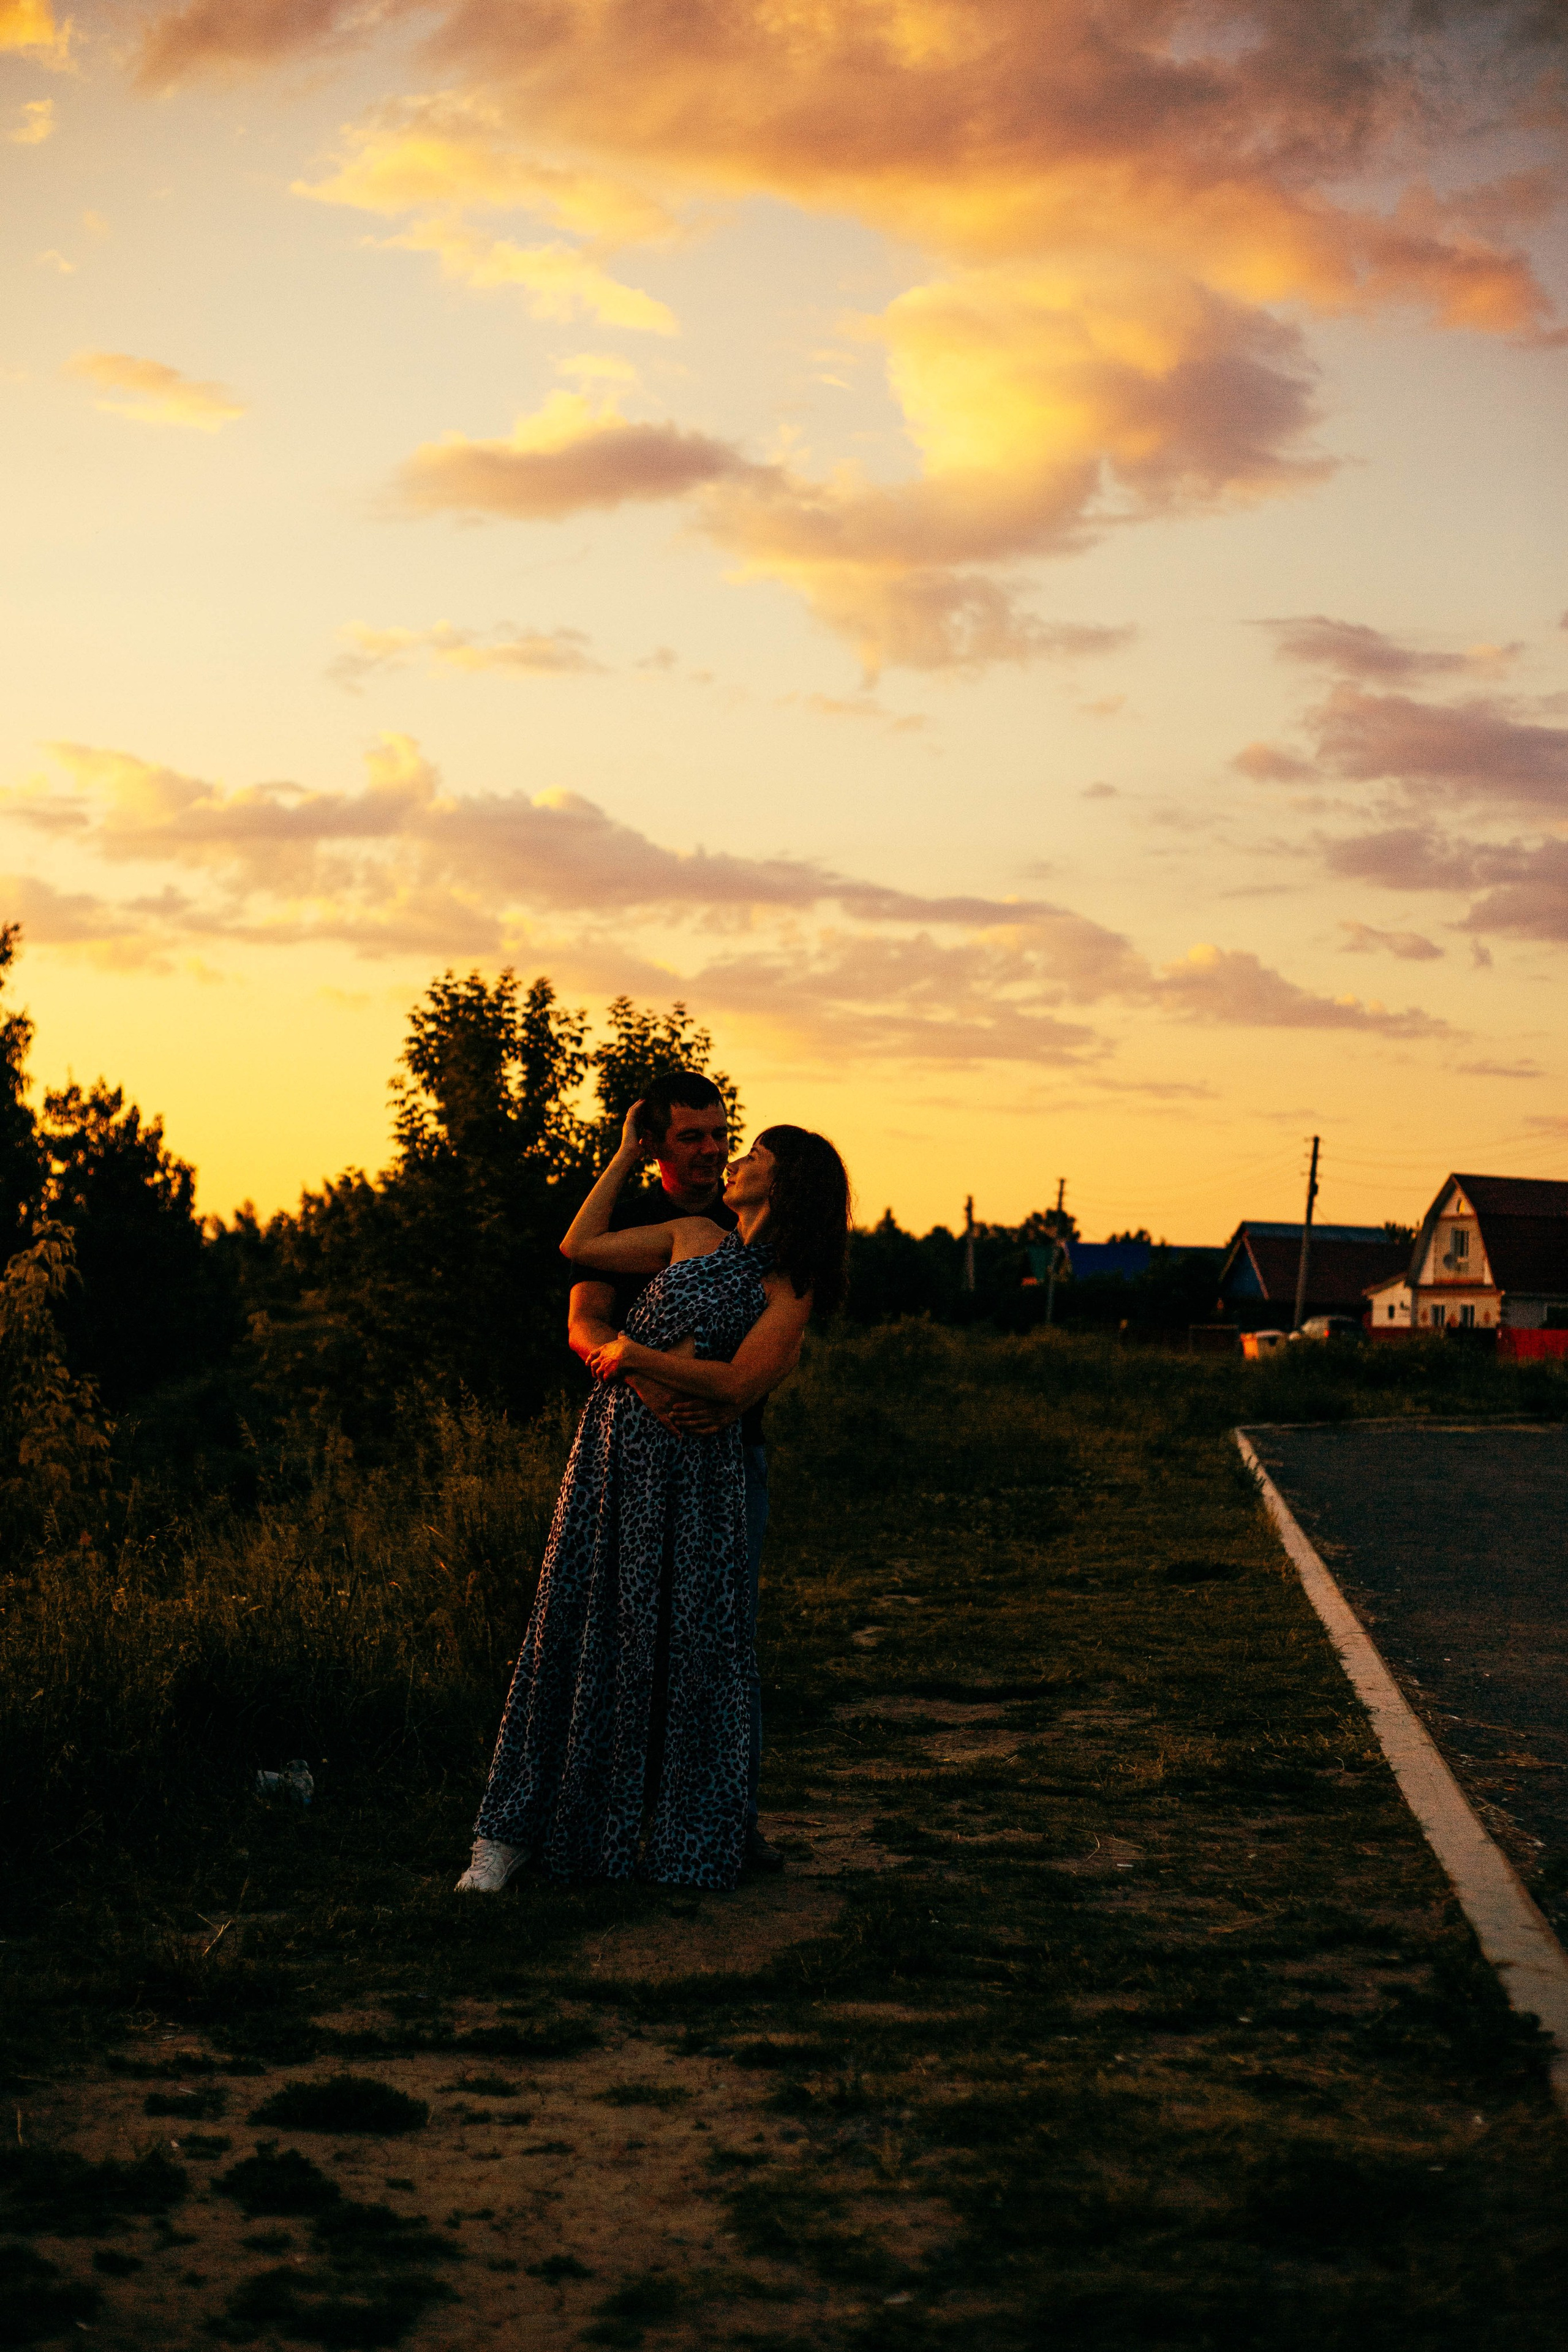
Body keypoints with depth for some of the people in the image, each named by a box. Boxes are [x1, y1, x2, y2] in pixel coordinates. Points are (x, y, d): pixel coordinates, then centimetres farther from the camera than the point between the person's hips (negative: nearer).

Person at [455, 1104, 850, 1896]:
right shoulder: (693, 1236, 12)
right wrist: (626, 1155, 17)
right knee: (573, 1624, 0)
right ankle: (509, 1835, 4)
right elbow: (580, 1248, 14)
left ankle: (679, 1834, 15)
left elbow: (738, 1383, -12)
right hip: (613, 1447, 3)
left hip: (695, 1470, -3)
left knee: (686, 1641, -1)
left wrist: (636, 1354, -9)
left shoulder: (791, 1290, 0)